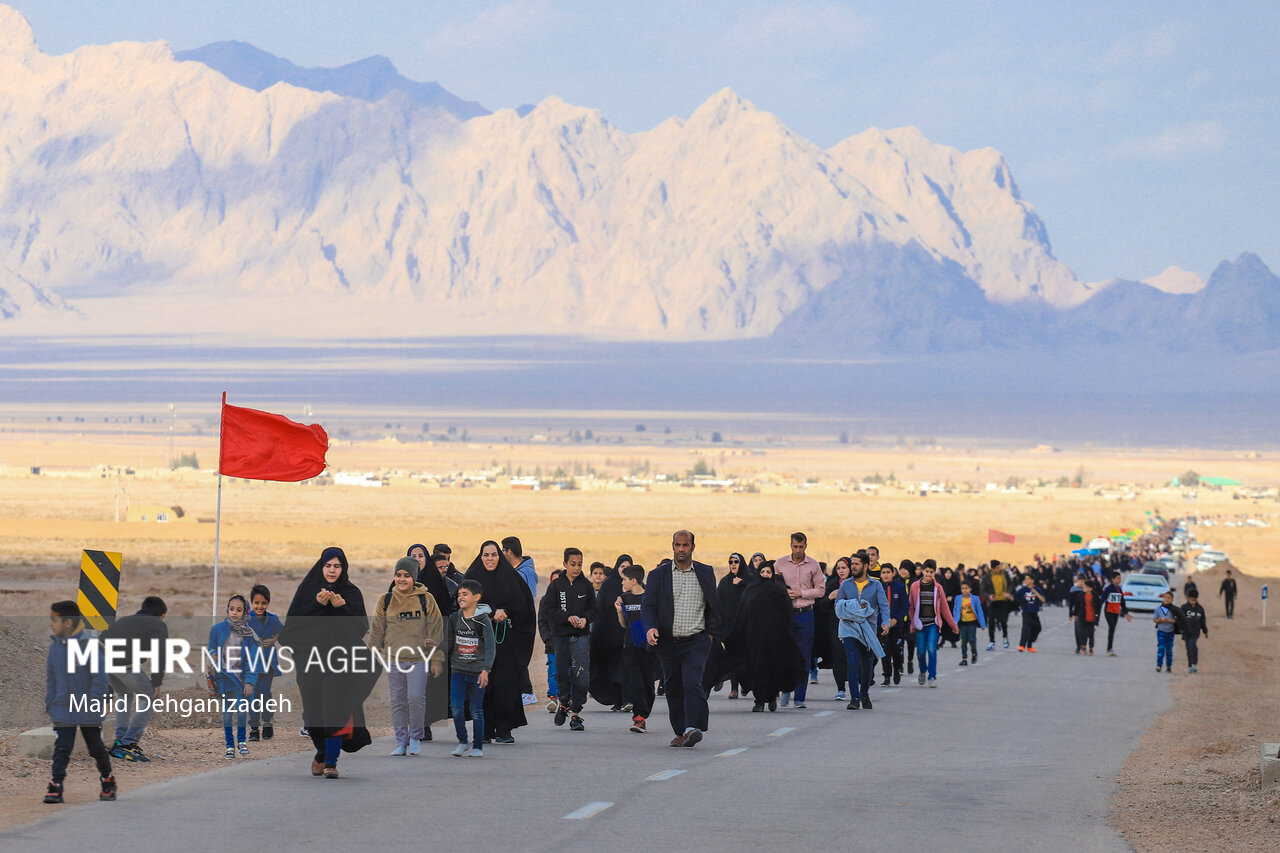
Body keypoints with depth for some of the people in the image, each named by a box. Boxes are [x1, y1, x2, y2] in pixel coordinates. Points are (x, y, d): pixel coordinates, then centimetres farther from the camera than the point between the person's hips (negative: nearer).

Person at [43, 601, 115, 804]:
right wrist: (50, 704, 6)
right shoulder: (55, 647, 1)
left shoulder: (89, 645, -15)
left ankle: (107, 782, 29)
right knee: (61, 748, -4)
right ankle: (55, 786, -5)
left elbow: (100, 678, -12)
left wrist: (94, 704, -14)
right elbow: (51, 679, 11)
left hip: (88, 712, -3)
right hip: (62, 709, 3)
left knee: (96, 747, 11)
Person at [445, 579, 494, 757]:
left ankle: (478, 747, 12)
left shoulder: (483, 621, -8)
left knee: (476, 710, 2)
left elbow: (491, 647, -13)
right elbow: (448, 644, 14)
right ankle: (462, 742, 5)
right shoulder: (454, 618, 4)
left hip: (477, 672, -3)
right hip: (458, 670, 3)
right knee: (456, 706, -9)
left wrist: (486, 670, -24)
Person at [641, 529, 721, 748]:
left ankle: (693, 728, -28)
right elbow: (647, 605, -1)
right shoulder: (658, 574, 5)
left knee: (692, 683, -19)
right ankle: (680, 733, 19)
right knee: (673, 689, 8)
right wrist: (651, 628, -18)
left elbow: (714, 605, 16)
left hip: (696, 641, -2)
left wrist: (710, 632, 8)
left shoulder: (705, 573, 8)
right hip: (668, 642, 2)